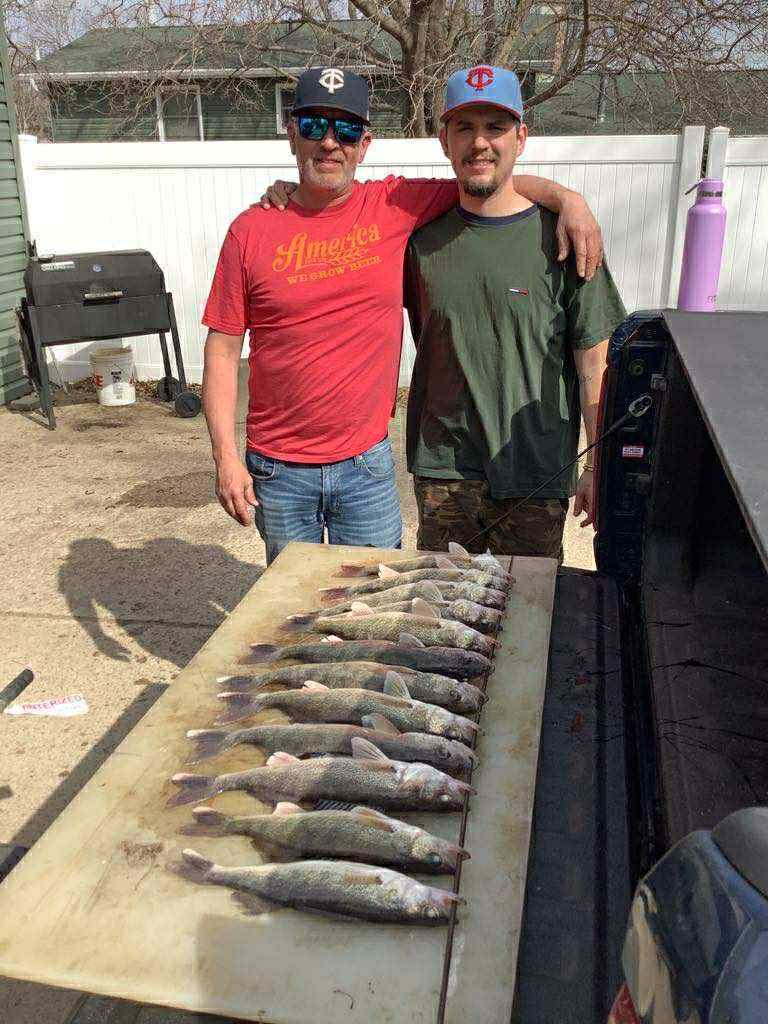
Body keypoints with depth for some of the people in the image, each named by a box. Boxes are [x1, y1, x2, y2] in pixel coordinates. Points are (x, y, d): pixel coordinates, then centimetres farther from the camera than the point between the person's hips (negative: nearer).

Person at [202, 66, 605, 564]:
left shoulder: (395, 205, -2)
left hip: (366, 464, 0)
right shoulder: (252, 231, -3)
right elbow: (223, 349, -3)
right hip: (278, 468, 0)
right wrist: (226, 456, -8)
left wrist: (567, 197, -13)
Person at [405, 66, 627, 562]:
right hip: (441, 469, 2)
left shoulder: (560, 237, -6)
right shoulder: (424, 235, 1)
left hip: (536, 473, -2)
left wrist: (601, 467, -5)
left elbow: (594, 363, -4)